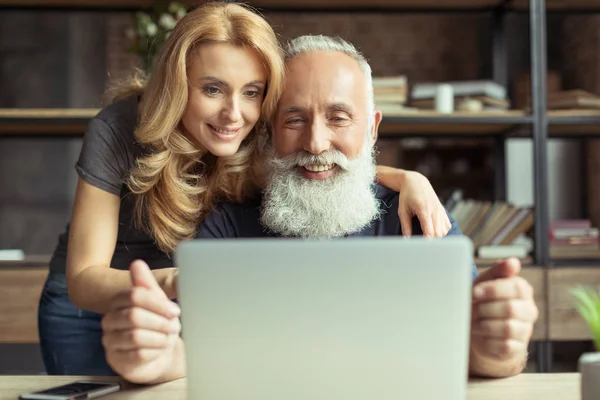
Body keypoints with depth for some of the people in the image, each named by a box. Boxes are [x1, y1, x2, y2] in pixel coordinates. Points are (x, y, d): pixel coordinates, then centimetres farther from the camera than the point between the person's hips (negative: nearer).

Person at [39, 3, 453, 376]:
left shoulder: (259, 140, -18)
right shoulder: (117, 132, -29)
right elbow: (82, 279, -30)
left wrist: (408, 178, -27)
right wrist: (171, 282, -50)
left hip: (183, 314, 3)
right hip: (90, 307, -2)